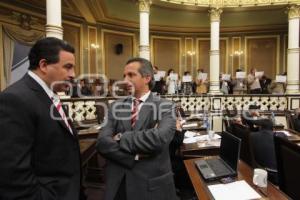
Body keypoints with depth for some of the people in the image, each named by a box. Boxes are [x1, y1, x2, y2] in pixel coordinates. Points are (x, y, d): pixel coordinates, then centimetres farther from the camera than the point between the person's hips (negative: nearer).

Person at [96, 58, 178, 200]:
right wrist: (135, 155, -20)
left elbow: (160, 138, -26)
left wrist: (121, 139, -17)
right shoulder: (116, 106, 1)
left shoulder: (165, 107, -9)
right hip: (117, 183, 3)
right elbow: (102, 142, -9)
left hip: (152, 184, -2)